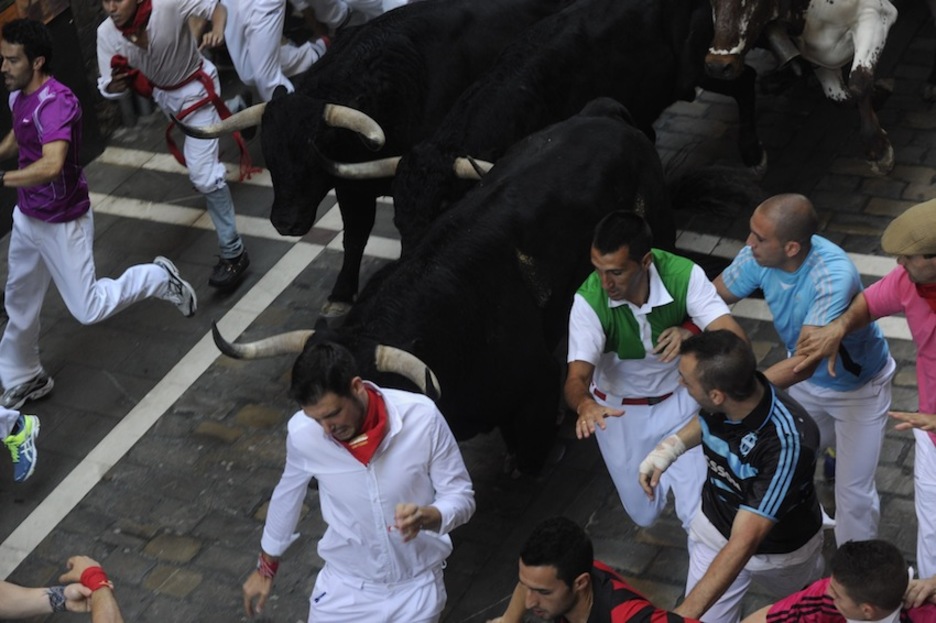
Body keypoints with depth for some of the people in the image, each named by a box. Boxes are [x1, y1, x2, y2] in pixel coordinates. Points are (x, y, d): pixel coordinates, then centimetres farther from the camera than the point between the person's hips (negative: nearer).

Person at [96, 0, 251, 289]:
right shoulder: (106, 33, -25)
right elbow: (111, 89, -18)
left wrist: (218, 31, -45)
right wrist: (116, 83, -43)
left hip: (195, 87, -6)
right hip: (163, 93, 6)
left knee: (203, 173, -18)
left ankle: (233, 252, -8)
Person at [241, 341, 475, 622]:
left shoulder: (421, 417, -25)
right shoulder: (303, 433, -19)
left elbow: (461, 496, -13)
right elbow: (287, 496, 2)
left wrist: (427, 517, -35)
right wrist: (266, 568, 14)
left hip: (416, 585, -1)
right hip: (346, 584, 1)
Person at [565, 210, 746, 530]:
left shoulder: (684, 276, -29)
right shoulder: (589, 300, -30)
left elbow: (735, 340, -33)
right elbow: (577, 377, -33)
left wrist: (691, 336, -54)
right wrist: (585, 405, -57)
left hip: (679, 399, 0)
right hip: (620, 409, 0)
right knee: (644, 514, 13)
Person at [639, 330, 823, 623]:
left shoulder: (788, 441, -44)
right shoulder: (721, 402, -25)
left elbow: (744, 542, -45)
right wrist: (667, 451, -12)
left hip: (779, 548, -3)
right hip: (714, 529, 3)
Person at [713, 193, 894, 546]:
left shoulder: (835, 276, -44)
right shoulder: (759, 256, -26)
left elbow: (804, 363, -47)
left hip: (858, 387, -5)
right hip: (805, 380, 5)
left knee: (853, 492, 3)